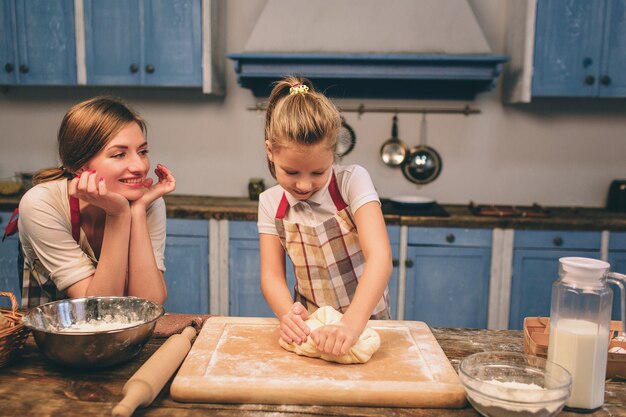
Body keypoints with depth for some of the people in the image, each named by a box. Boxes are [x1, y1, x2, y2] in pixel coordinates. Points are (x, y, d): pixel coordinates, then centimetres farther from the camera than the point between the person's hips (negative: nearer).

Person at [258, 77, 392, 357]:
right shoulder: (271, 203, -3)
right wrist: (288, 312, -27)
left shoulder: (352, 182, -15)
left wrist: (352, 324, -39)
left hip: (365, 320, -2)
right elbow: (271, 274, -5)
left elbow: (380, 257, -26)